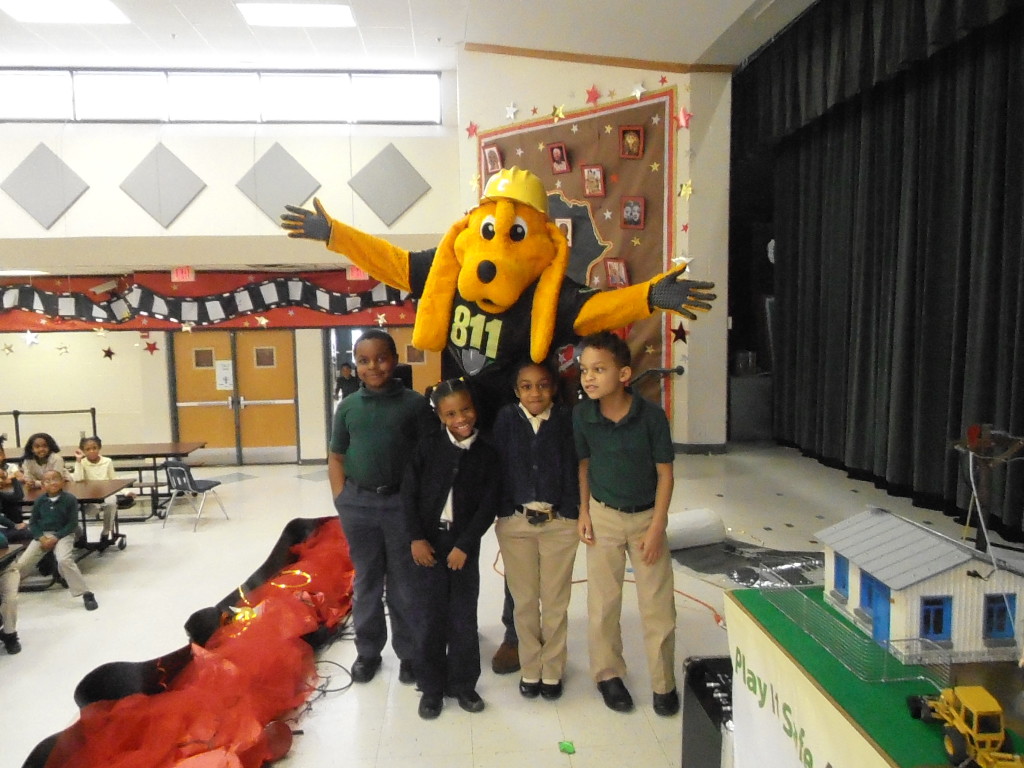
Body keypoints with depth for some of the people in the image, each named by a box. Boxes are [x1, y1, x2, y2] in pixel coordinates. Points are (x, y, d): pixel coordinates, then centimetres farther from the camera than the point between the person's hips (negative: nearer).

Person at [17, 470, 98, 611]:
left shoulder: (70, 499, -9)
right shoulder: (40, 500, 1)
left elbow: (72, 524, -8)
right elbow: (33, 522, 6)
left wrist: (55, 538, -16)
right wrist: (42, 538, -10)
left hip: (63, 534, -4)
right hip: (42, 535, 4)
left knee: (64, 561, -29)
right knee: (21, 563, -6)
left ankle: (86, 594, -22)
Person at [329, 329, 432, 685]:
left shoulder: (414, 402, -3)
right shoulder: (348, 406, 4)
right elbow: (336, 459, 8)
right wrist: (342, 503, 0)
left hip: (402, 503, -2)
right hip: (358, 503, 2)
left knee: (404, 582, 9)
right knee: (366, 579, 15)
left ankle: (409, 653, 25)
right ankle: (367, 651, 31)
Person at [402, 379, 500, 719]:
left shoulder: (486, 453, -3)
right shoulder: (429, 445, -4)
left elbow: (488, 505, -5)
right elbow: (409, 492, -4)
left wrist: (464, 546, -10)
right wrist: (416, 538, -9)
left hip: (465, 545, 0)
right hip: (429, 542, 0)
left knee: (464, 617, 8)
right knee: (433, 617, 7)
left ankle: (463, 684, 26)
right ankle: (432, 687, 23)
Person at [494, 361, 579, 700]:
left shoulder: (566, 419, -5)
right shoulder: (507, 418, -3)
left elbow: (573, 467, -4)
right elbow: (499, 466, -1)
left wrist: (573, 512, -8)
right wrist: (502, 512, -2)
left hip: (559, 523, -1)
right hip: (515, 522, 1)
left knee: (555, 601, 10)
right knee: (524, 601, 13)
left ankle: (552, 671, 27)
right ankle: (530, 670, 29)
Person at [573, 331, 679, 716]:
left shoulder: (651, 415, -21)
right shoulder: (582, 414, -15)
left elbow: (664, 472, -11)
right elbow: (584, 462, 1)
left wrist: (656, 527, -12)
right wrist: (584, 512, -2)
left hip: (646, 516, -1)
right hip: (602, 515, 2)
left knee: (658, 604, 6)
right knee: (603, 601, 10)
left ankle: (664, 683, 24)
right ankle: (608, 674, 30)